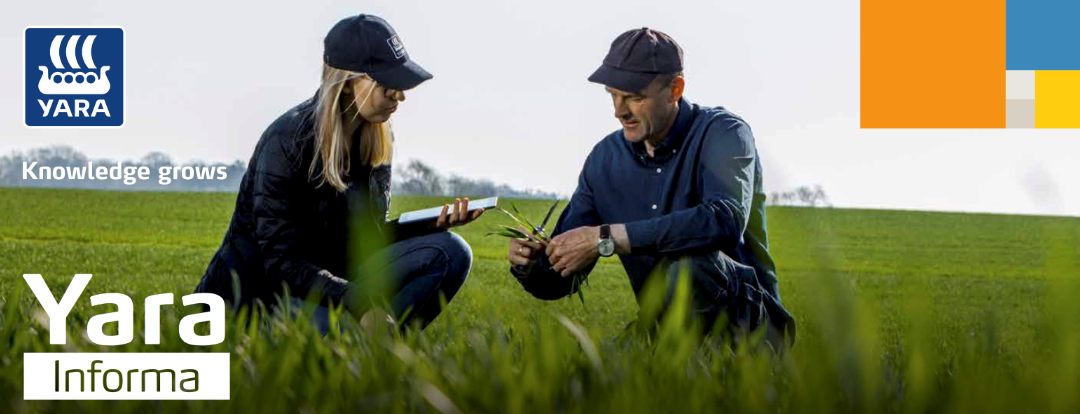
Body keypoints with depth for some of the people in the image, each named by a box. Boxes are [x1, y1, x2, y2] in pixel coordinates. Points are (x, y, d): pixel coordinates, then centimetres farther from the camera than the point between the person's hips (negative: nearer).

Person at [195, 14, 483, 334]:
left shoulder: (378, 139, 3)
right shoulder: (287, 142, -20)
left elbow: (369, 236, 8)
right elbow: (281, 264, -23)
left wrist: (432, 225, -11)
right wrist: (359, 304, -36)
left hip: (334, 282, 8)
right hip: (264, 290, -8)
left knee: (450, 252, -13)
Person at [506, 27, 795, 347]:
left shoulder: (723, 134, -11)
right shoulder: (604, 159, 6)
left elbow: (724, 220, -35)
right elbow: (561, 279, 10)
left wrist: (606, 238, -34)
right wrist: (528, 267, -16)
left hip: (745, 321, -5)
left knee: (687, 265, -34)